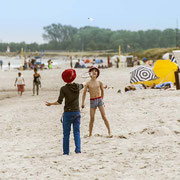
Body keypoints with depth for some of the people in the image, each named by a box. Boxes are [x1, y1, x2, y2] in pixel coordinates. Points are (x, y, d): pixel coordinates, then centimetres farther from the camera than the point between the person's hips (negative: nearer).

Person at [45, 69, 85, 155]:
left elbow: (59, 102, -16)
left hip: (67, 113, -3)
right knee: (77, 132, 7)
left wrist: (50, 104, 1)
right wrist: (84, 83, 49)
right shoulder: (77, 86, 0)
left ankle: (66, 151, 8)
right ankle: (78, 149, -8)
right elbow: (82, 85, 25)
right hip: (77, 112, 3)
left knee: (66, 134, 7)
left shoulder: (63, 89, -11)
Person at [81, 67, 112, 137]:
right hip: (92, 101, 0)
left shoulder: (99, 83, 4)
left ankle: (109, 132, -3)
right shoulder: (88, 83, 1)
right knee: (92, 118, -1)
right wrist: (83, 102, 4)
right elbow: (84, 93, 9)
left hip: (99, 100, 1)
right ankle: (90, 134, 8)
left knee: (104, 116, -6)